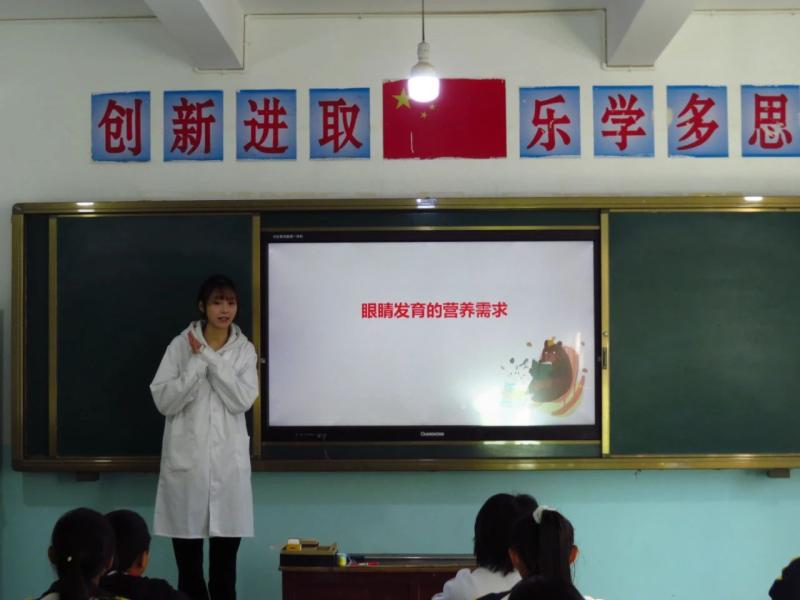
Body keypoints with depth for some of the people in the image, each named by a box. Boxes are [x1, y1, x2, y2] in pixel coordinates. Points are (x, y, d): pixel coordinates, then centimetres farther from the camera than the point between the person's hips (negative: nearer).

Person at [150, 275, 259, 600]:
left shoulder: (245, 349, 5)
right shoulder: (181, 345, 0)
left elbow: (242, 401, -9)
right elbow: (164, 401, -8)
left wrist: (211, 358, -13)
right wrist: (198, 362, -15)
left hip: (228, 464, 1)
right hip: (186, 463, -1)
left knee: (225, 569, 6)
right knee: (188, 569, 4)